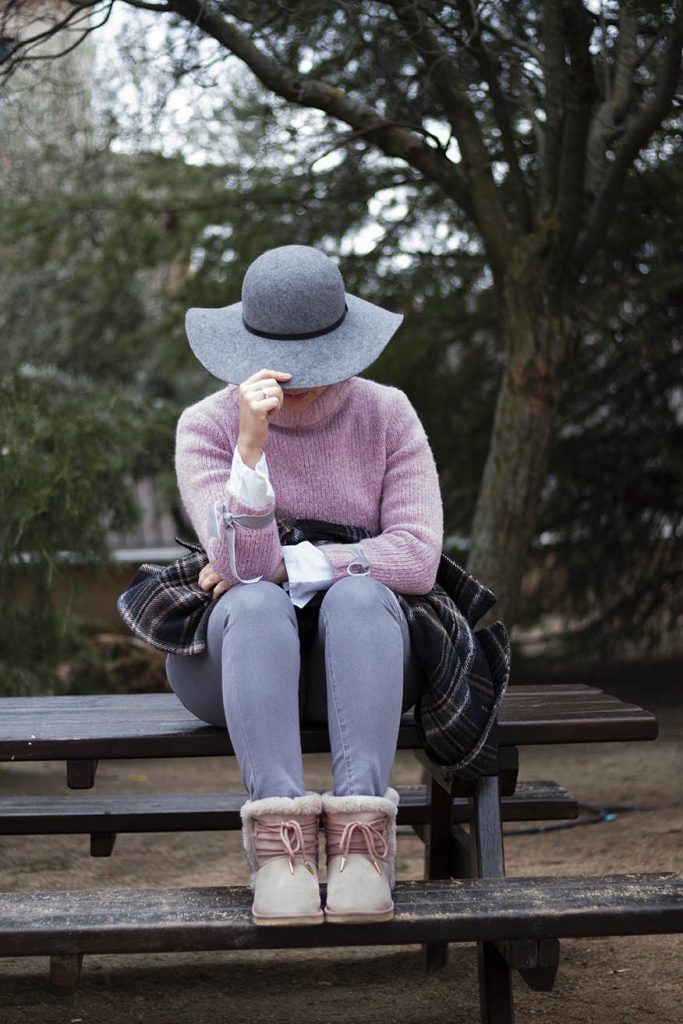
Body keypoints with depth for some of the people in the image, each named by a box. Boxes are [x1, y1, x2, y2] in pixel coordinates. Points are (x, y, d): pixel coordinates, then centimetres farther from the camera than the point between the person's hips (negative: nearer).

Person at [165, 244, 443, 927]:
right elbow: (243, 566, -20)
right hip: (236, 659, 0)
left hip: (364, 656, 1)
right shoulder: (206, 426, -5)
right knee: (256, 604, -35)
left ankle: (361, 837, -46)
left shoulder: (388, 417, -2)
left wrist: (281, 565, -16)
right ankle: (280, 838, -48)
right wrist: (252, 445, -34)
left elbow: (417, 560, -13)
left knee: (357, 596, -34)